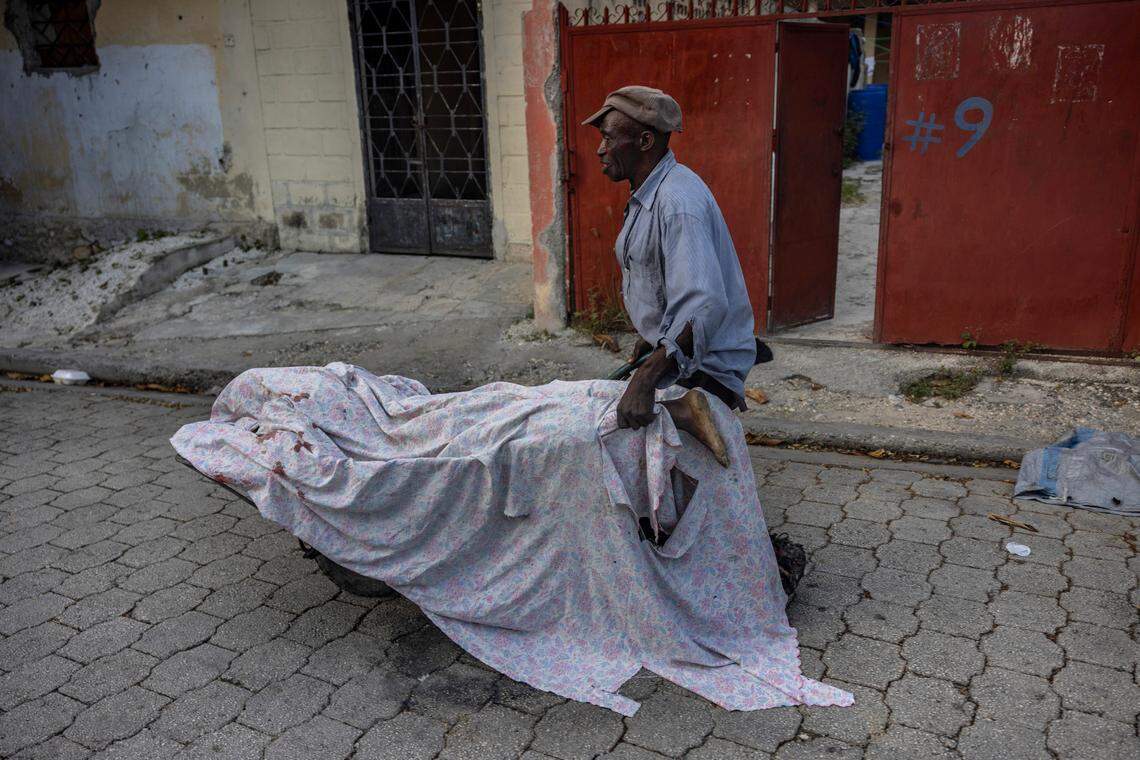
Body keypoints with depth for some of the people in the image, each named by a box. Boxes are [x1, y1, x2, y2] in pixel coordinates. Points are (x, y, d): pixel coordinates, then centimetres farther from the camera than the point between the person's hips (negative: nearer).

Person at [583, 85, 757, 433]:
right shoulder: (648, 195, 9)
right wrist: (652, 335, 22)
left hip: (703, 369, -9)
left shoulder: (678, 201, -26)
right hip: (674, 353, 10)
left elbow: (704, 305, -37)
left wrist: (645, 380, -41)